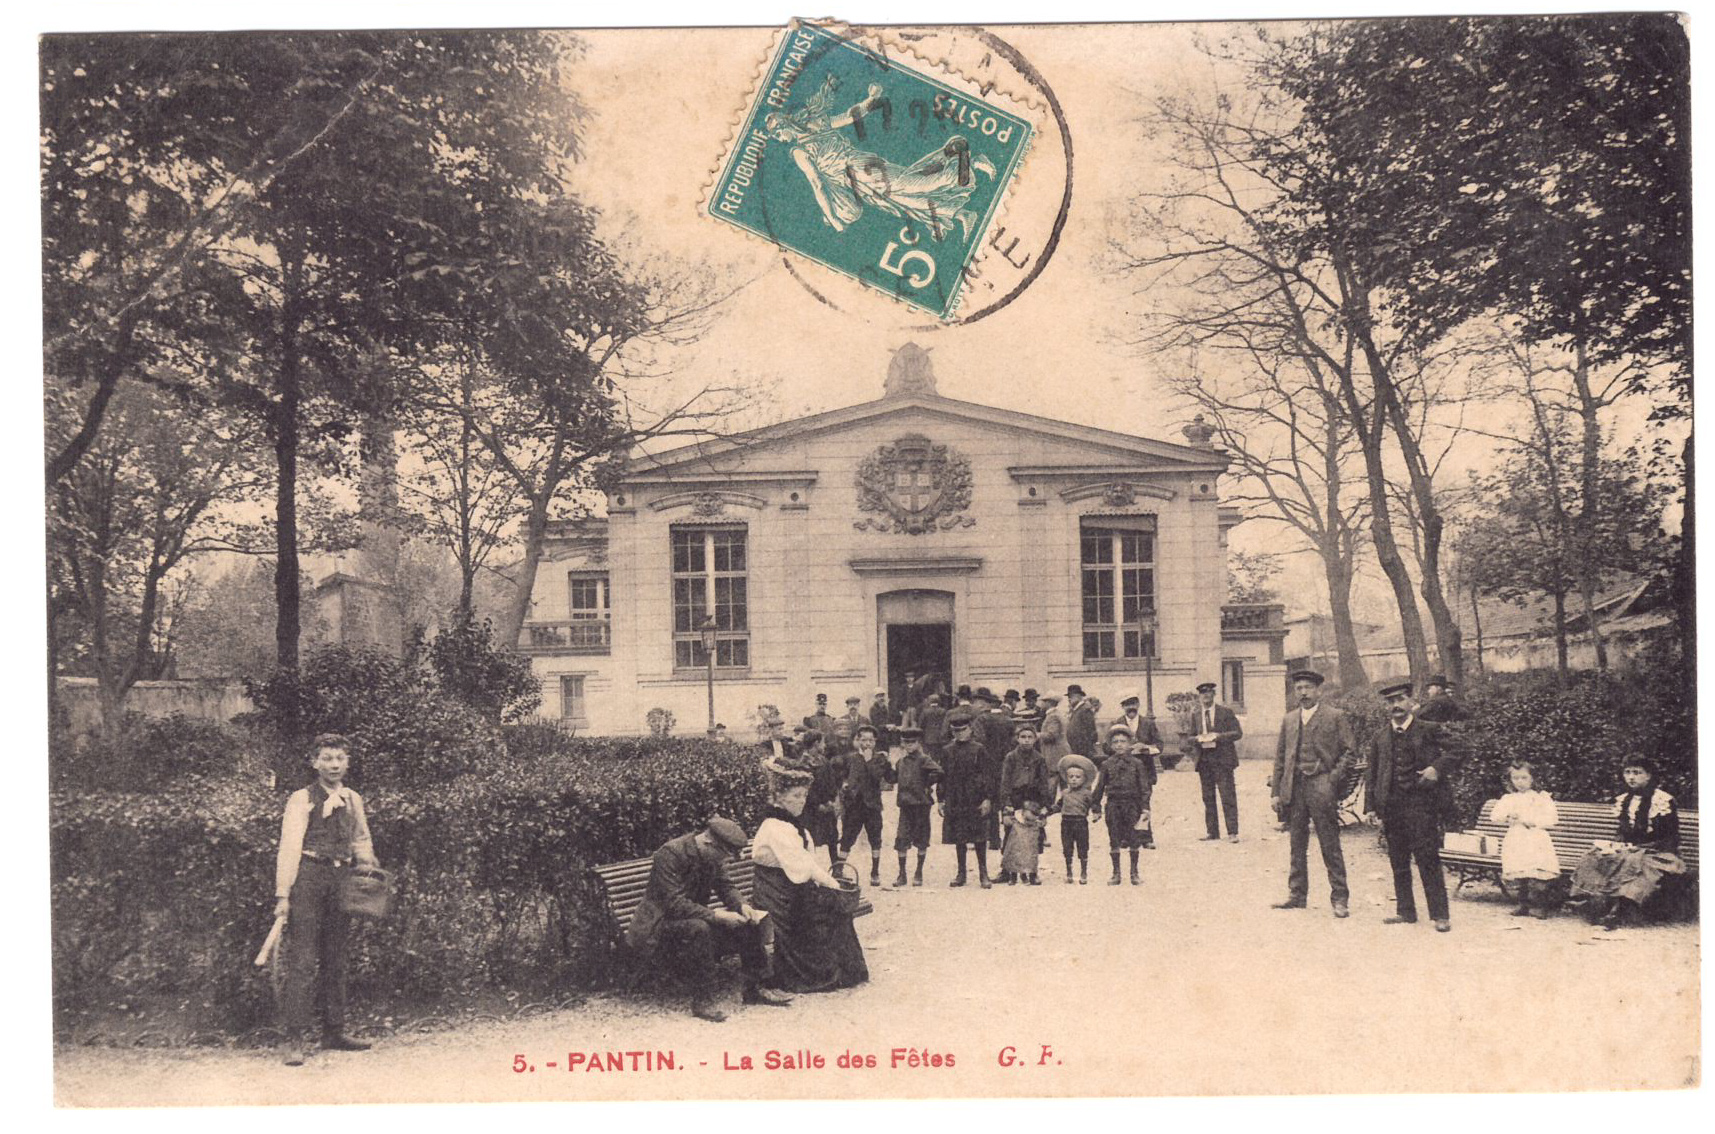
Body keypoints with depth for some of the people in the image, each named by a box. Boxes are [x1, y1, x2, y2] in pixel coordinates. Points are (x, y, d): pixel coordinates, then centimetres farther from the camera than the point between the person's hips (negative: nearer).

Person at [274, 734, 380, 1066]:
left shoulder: (353, 800, 13)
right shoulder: (301, 800, -5)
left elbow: (362, 841, 23)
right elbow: (289, 846, -11)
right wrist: (283, 894, -16)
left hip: (340, 879, 6)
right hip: (308, 878, -6)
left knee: (335, 960, 12)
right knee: (303, 961, -9)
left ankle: (334, 1032, 20)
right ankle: (295, 1039, -7)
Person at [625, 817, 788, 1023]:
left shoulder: (713, 857, 0)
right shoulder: (670, 854, -26)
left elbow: (725, 886, 9)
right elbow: (674, 903, -31)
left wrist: (742, 905, -13)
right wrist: (715, 915, -34)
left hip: (695, 917, 8)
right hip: (659, 924, -8)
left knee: (752, 922, -3)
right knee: (698, 929, -39)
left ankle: (754, 989, 7)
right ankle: (701, 1001, -29)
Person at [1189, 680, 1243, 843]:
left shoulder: (1226, 712, 3)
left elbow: (1238, 733, -2)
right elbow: (1188, 738, 12)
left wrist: (1217, 736, -14)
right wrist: (1198, 739, -11)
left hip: (1222, 759, -3)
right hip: (1204, 761, 3)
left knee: (1228, 797, -6)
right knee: (1208, 798, 6)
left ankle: (1232, 832, -4)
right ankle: (1212, 832, 12)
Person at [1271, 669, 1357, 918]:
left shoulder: (1335, 717, 1)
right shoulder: (1289, 719, 15)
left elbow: (1350, 752, -1)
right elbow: (1280, 756, 15)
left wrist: (1333, 779, -11)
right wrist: (1276, 791, 8)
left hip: (1321, 787, -5)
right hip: (1294, 788, 5)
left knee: (1330, 846, -2)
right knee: (1297, 846, 10)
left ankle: (1339, 898, 5)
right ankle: (1297, 895, 18)